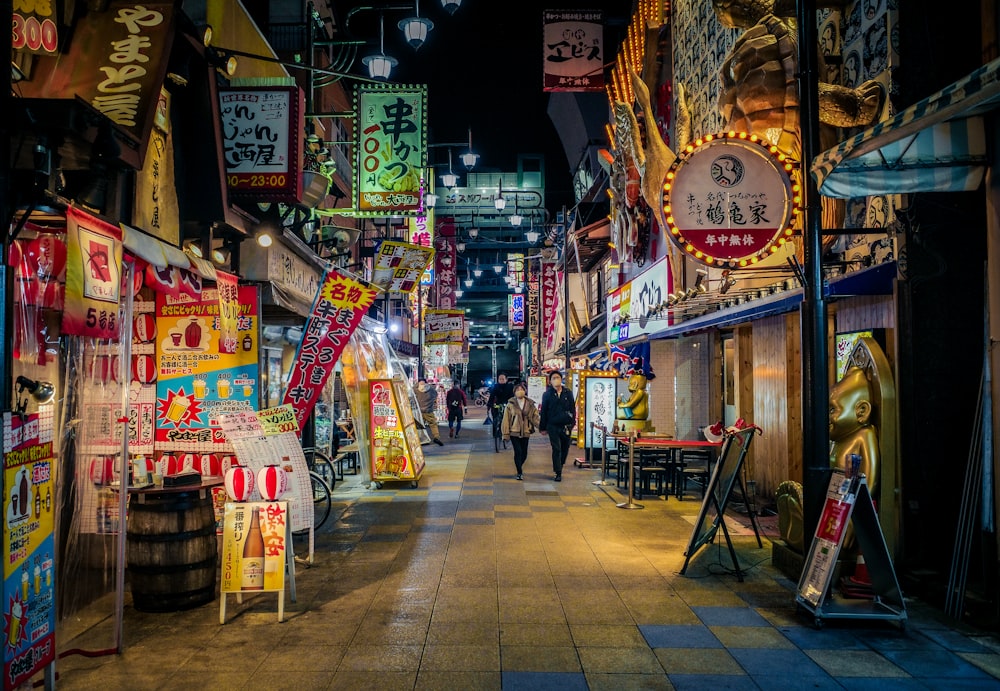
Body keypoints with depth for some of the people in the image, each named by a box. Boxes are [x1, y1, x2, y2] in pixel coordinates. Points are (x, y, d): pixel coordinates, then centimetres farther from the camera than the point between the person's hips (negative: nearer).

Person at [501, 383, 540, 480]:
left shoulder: (530, 404, 5)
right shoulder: (510, 404, -2)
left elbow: (535, 417, 1)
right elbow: (506, 419, -2)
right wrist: (505, 434, -6)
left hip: (525, 432, 3)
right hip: (514, 432, -3)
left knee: (524, 453, 8)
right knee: (518, 452, -10)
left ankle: (519, 467, 37)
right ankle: (519, 473, 4)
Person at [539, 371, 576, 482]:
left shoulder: (568, 393, 6)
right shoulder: (547, 394, 0)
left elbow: (573, 409, 10)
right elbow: (543, 412, 3)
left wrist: (572, 423, 4)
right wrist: (543, 427, 2)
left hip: (566, 426, 3)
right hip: (553, 426, -2)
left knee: (565, 448, 10)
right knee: (556, 449, -3)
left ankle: (559, 468, 29)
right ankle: (557, 473, 4)